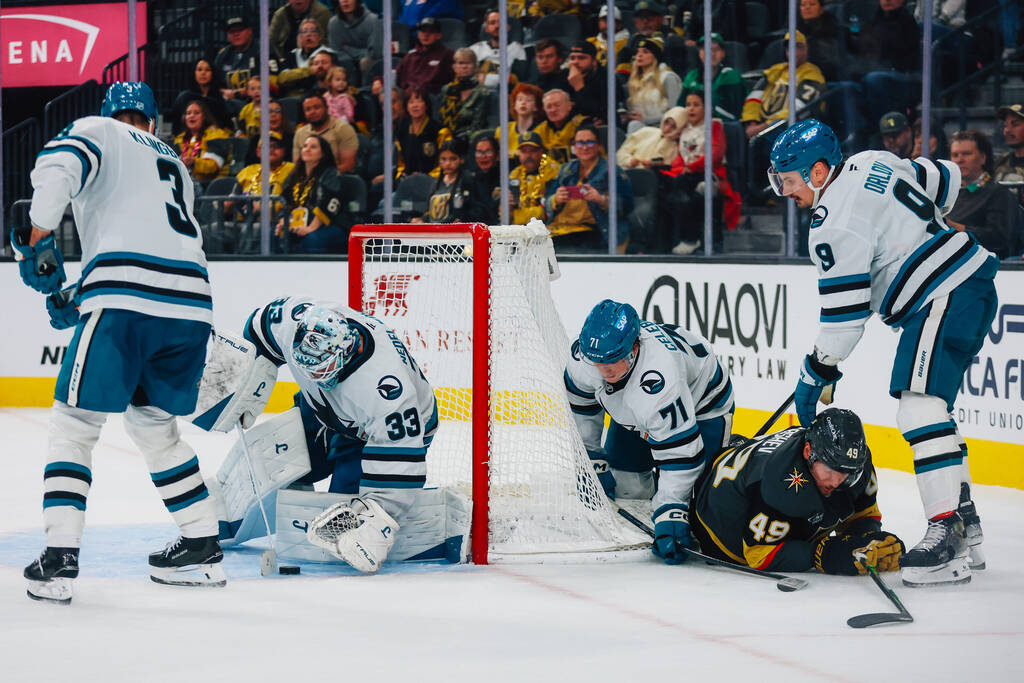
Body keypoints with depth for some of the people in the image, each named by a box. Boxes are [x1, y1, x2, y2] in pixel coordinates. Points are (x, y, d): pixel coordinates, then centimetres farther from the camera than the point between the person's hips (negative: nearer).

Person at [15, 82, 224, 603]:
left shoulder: (96, 130, 14)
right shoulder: (174, 165, 34)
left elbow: (58, 166, -8)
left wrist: (39, 241, -3)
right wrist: (80, 299, 33)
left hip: (127, 298, -6)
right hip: (192, 304, 6)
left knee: (75, 422, 2)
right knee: (153, 422, 24)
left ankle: (59, 558, -9)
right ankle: (203, 547, 23)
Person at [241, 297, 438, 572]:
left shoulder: (386, 386, -45)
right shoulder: (293, 320, -32)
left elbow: (398, 459, -40)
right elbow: (260, 326, -7)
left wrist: (378, 524, -44)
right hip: (322, 412, 6)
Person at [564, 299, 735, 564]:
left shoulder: (658, 379, -46)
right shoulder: (584, 355, -27)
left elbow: (679, 453, -43)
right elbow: (580, 405, -3)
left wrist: (669, 512, -47)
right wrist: (590, 457, -1)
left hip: (701, 404, -6)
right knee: (621, 479, -1)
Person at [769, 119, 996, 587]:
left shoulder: (835, 225, -16)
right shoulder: (872, 163, 10)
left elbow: (844, 316, -15)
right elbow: (946, 178, 24)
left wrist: (815, 375, -3)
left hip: (944, 299, -11)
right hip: (973, 278, 11)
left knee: (920, 409, -20)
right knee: (931, 410, 17)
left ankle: (947, 534, -29)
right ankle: (965, 526, 20)